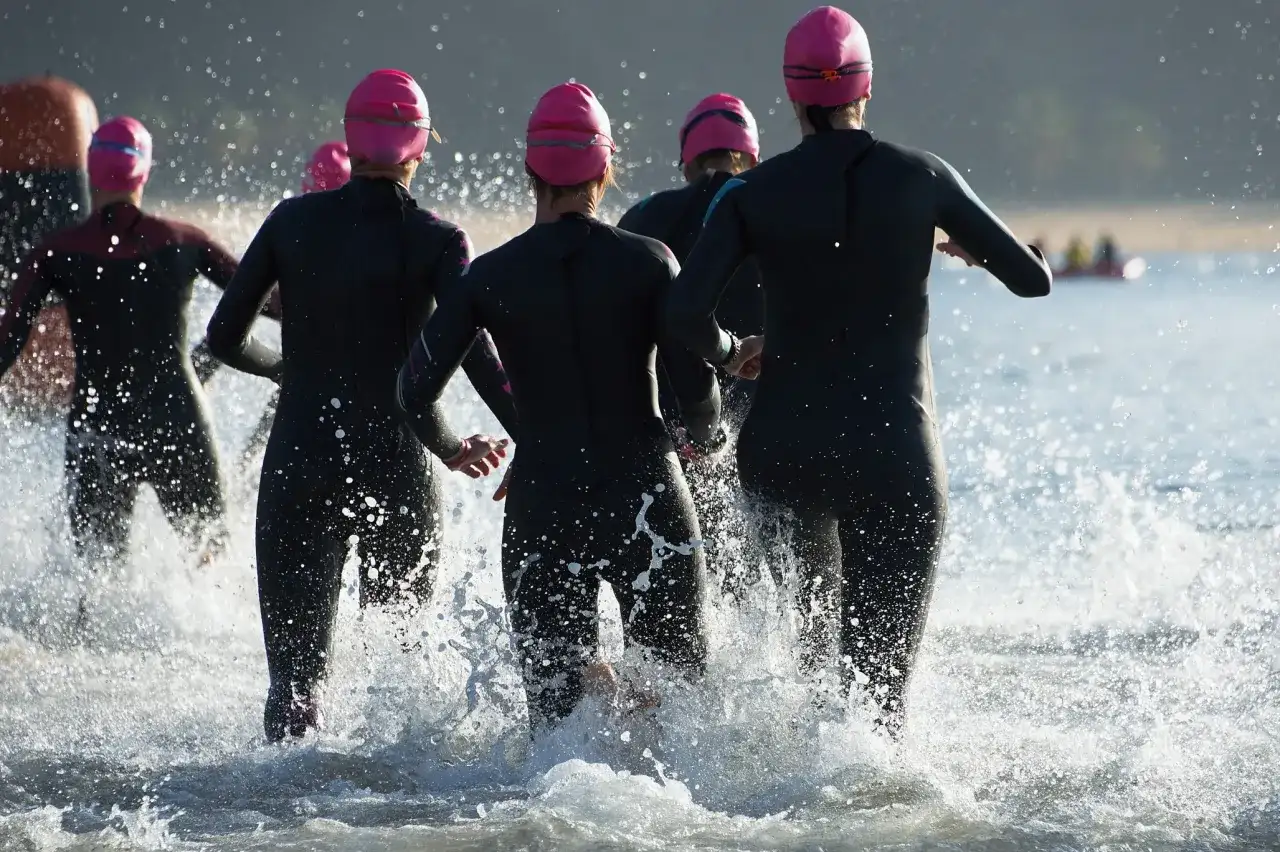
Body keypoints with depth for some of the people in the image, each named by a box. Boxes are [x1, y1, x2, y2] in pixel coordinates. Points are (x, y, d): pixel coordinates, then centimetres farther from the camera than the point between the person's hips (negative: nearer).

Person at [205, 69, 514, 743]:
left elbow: (224, 339, 8)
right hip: (397, 470, -1)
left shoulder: (293, 221, 3)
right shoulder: (436, 241, -4)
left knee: (295, 669, 2)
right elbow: (479, 360, -13)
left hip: (298, 465, 1)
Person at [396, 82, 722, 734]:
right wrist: (703, 435, 17)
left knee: (555, 705, 6)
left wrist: (451, 450, 18)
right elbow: (696, 386, -7)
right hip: (645, 499, -1)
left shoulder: (489, 276, 1)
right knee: (684, 683, 12)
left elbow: (415, 391, -3)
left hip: (543, 508, 1)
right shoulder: (646, 260, -3)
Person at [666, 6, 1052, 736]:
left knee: (803, 645, 25)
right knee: (882, 670, -1)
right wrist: (971, 247, 25)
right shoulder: (922, 177, -2)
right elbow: (1034, 278, 4)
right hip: (896, 451, -2)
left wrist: (728, 353, 8)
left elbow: (685, 312, -13)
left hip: (785, 448, 2)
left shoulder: (754, 195, -2)